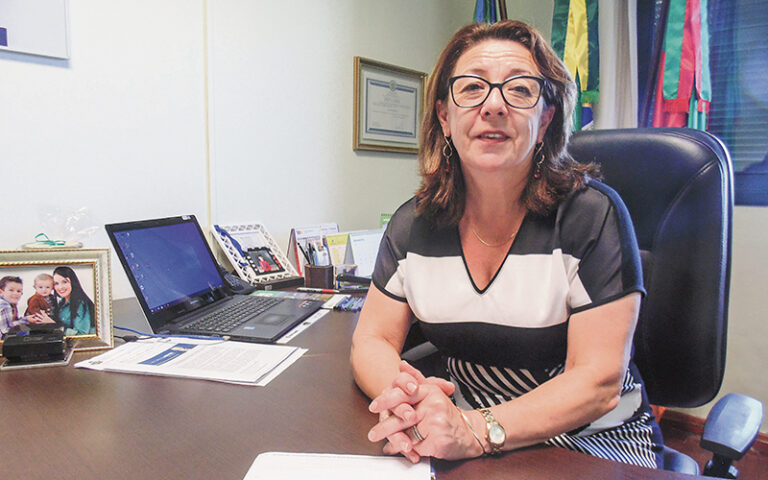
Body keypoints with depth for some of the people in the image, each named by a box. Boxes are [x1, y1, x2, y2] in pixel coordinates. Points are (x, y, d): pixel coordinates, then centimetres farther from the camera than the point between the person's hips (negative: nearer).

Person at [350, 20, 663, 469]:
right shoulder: (413, 224, -2)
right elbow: (372, 339, 1)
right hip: (461, 428, 3)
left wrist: (478, 432, -30)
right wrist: (401, 396, -22)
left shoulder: (592, 214, -13)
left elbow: (599, 382, -16)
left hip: (592, 439, -2)